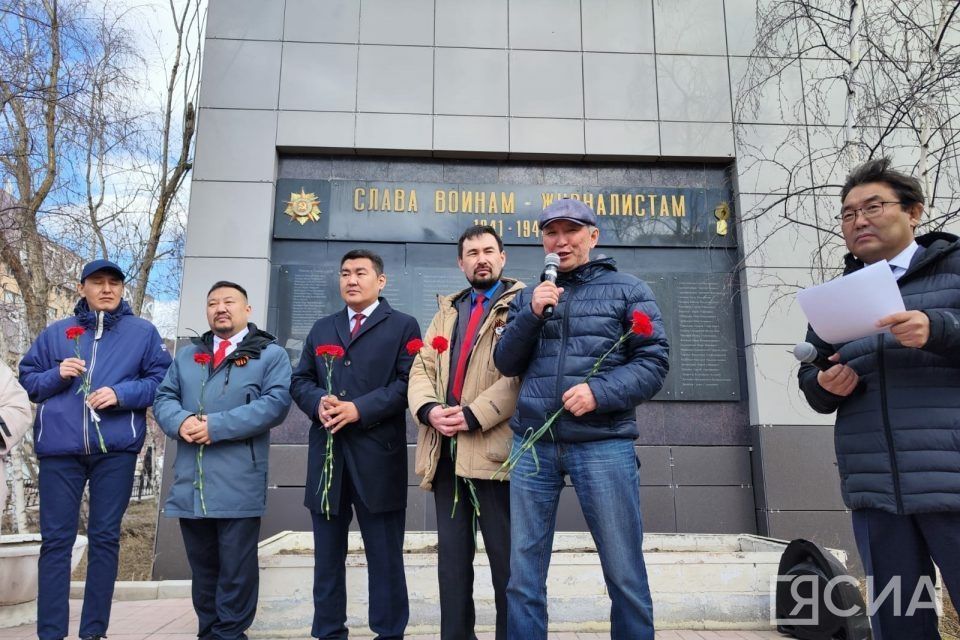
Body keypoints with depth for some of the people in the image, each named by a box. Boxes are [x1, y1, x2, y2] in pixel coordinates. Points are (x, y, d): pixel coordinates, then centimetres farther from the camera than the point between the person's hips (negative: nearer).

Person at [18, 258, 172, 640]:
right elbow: (27, 378, 13)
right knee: (55, 539, 3)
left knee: (105, 537, 5)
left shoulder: (143, 332, 7)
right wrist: (56, 375, -7)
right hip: (59, 448, 1)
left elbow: (162, 380, 1)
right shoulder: (56, 332, 13)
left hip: (116, 448, -1)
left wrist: (120, 394, -13)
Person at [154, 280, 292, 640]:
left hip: (238, 483, -5)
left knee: (236, 567, 3)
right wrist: (181, 421, -12)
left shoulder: (269, 354, 2)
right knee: (202, 566, 15)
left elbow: (275, 403, -12)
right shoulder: (187, 355, 19)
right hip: (190, 481, 5)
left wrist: (216, 426, -18)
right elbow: (164, 397, 12)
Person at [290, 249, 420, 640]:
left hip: (378, 454, -4)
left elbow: (408, 382, -7)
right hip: (327, 452, 5)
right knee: (327, 554, 12)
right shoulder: (321, 329, 19)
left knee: (385, 555, 5)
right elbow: (300, 381, 14)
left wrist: (360, 409, -17)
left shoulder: (402, 326, 4)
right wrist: (318, 401, -9)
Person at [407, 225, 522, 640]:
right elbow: (422, 368, 13)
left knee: (505, 557, 2)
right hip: (445, 449, 6)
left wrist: (474, 415, -18)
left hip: (493, 448, -6)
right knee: (452, 554, 13)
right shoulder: (447, 311, 22)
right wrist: (429, 410, -7)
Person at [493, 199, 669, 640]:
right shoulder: (528, 297, 16)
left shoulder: (628, 290, 6)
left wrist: (600, 392, -17)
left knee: (625, 575, 3)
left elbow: (654, 363, -1)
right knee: (523, 575, 7)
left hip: (603, 443, -3)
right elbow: (505, 364, 9)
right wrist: (531, 315, -6)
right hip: (533, 445, 3)